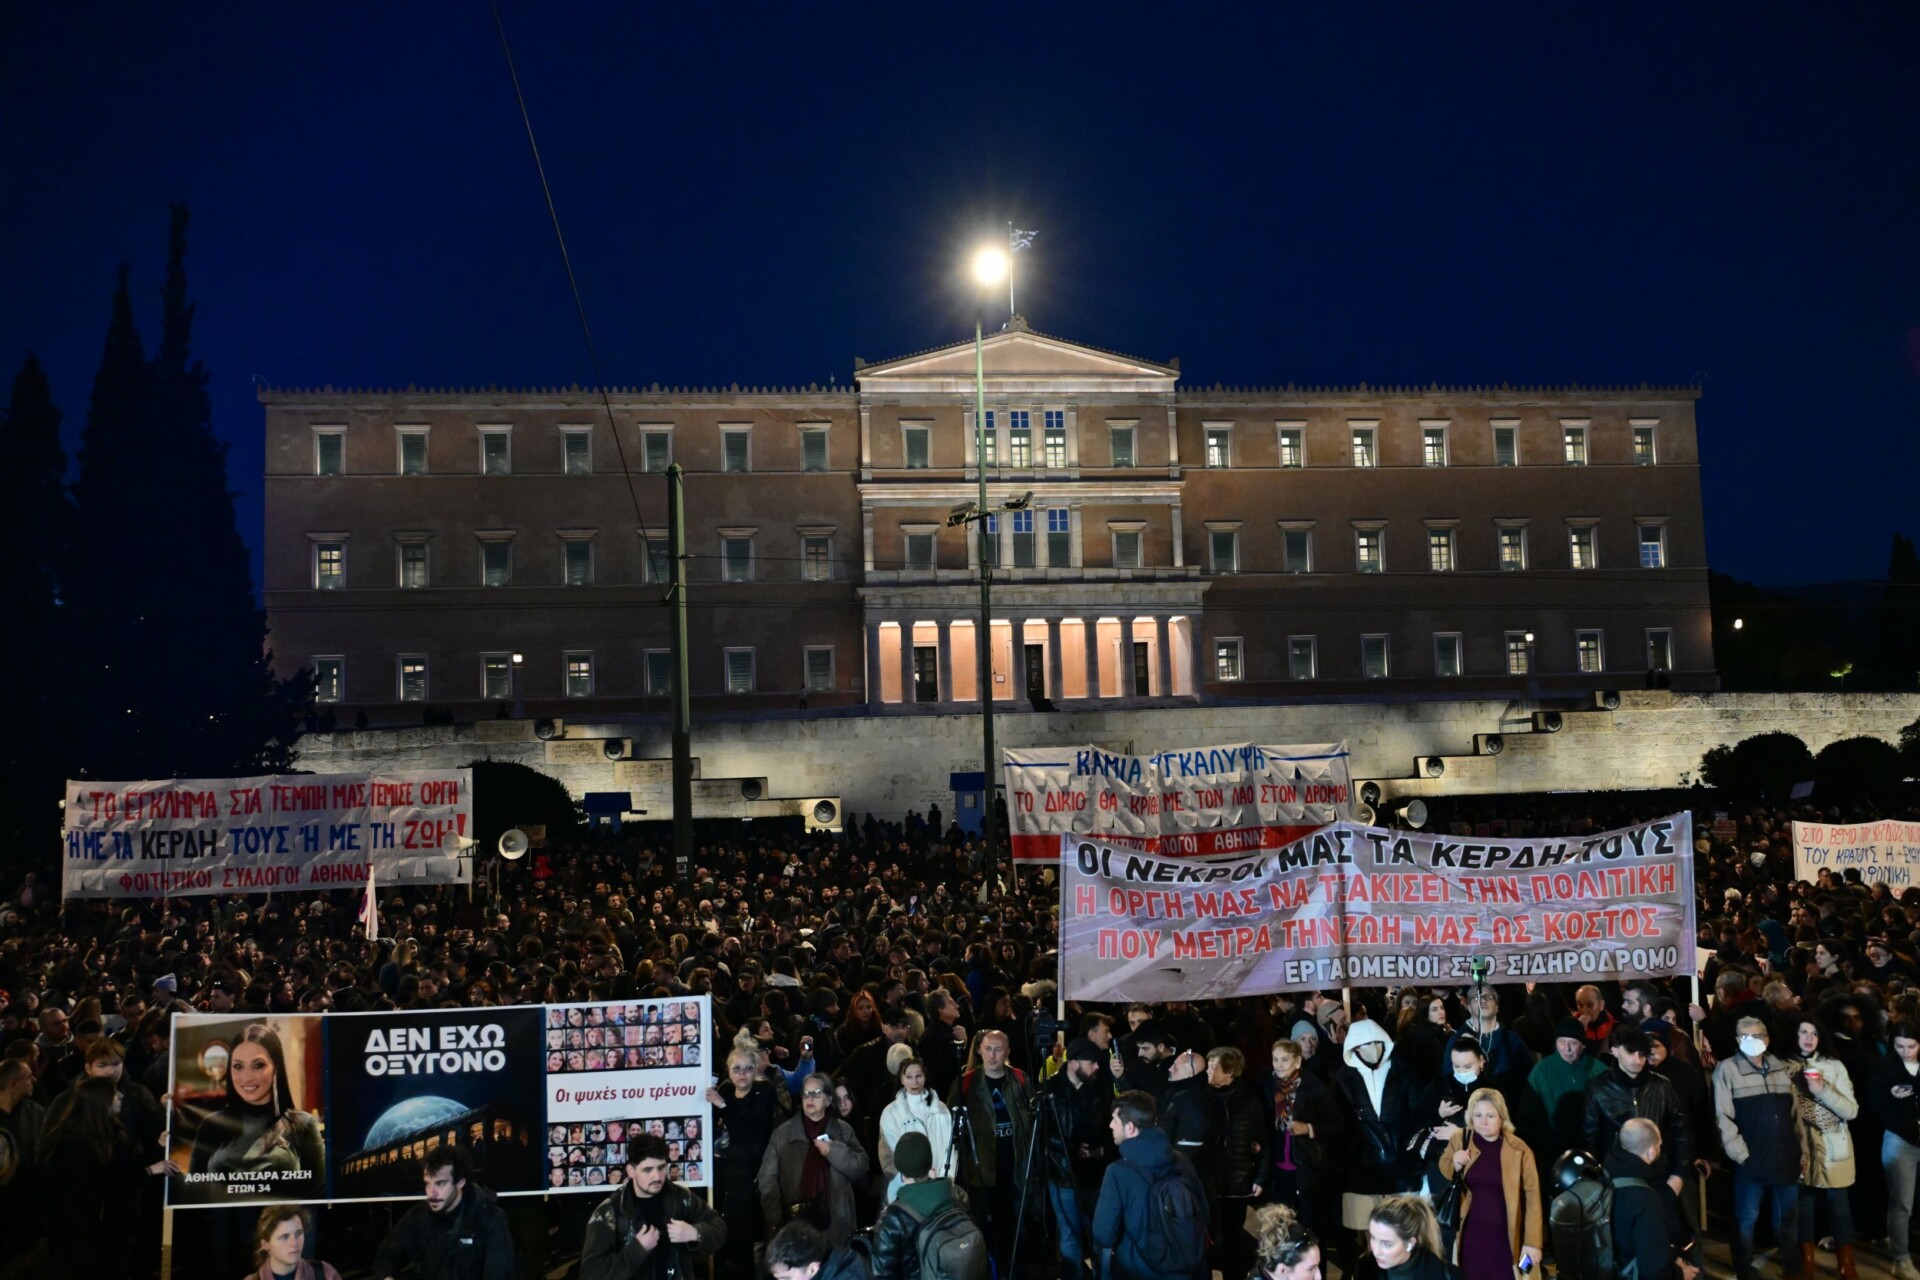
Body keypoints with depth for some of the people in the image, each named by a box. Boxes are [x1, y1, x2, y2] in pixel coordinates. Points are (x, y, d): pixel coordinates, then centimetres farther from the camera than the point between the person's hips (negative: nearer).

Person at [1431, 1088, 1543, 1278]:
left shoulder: (1519, 1149, -9)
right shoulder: (1459, 1140, -2)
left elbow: (1532, 1196, -7)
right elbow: (1442, 1174, 14)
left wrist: (1532, 1241, -9)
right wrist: (1454, 1165, -9)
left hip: (1504, 1237, -2)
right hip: (1470, 1234, 2)